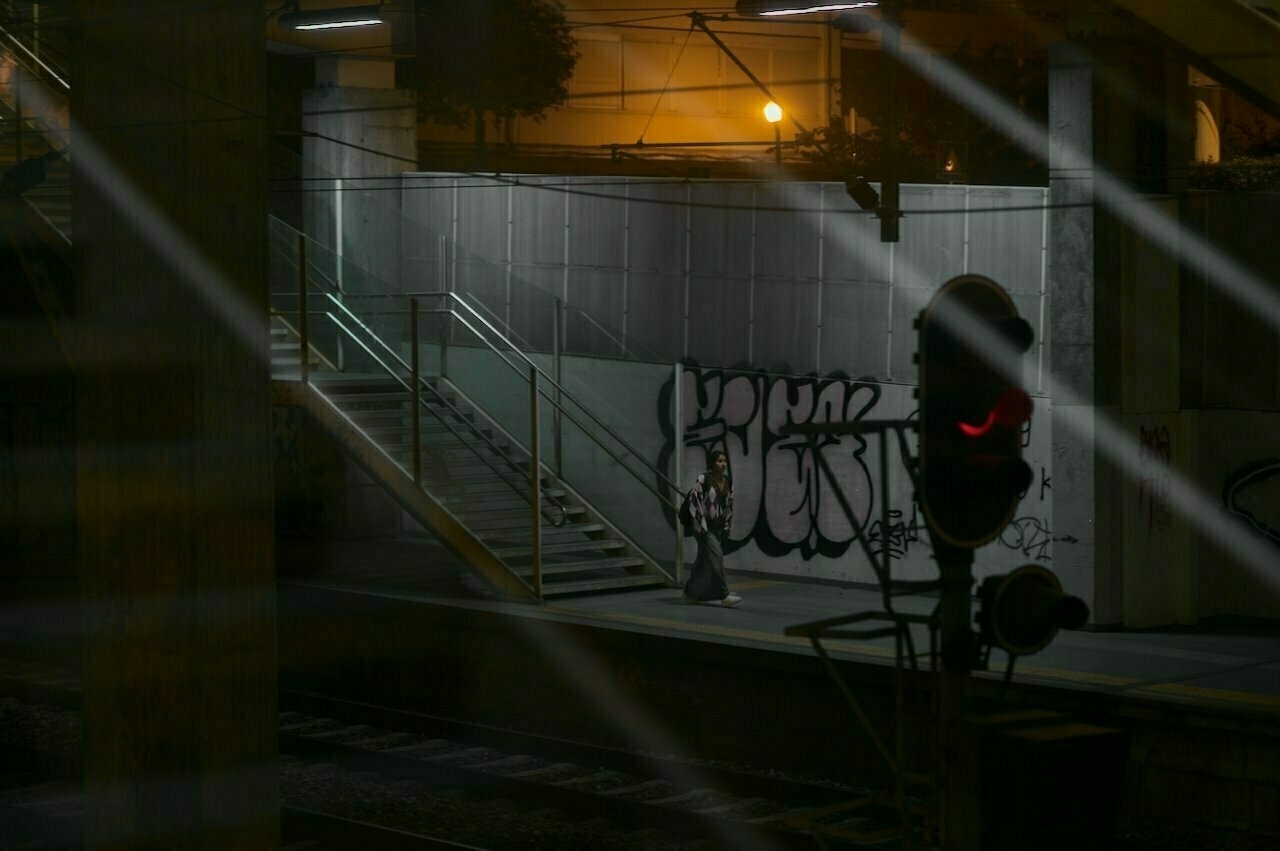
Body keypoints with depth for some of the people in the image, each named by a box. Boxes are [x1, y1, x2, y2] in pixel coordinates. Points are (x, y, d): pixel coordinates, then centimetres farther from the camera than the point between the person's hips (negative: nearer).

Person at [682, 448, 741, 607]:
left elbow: (729, 505, 14)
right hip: (705, 525, -7)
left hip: (718, 527, 7)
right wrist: (701, 526, -18)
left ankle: (691, 592, 24)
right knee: (716, 557, -14)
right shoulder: (703, 480, -13)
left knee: (704, 561, 12)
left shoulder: (728, 482, 6)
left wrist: (727, 526, 11)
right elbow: (694, 501, -15)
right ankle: (723, 595, -14)